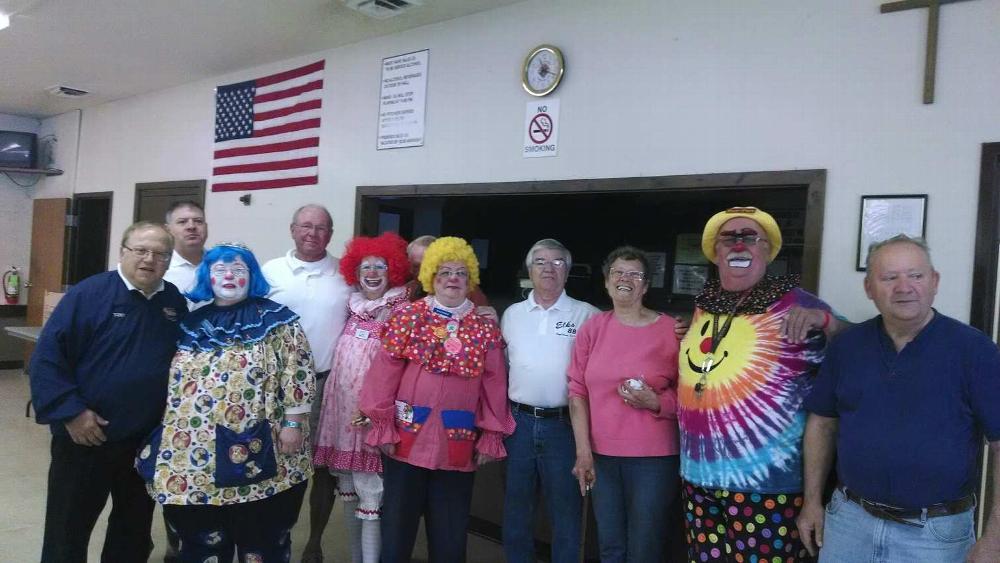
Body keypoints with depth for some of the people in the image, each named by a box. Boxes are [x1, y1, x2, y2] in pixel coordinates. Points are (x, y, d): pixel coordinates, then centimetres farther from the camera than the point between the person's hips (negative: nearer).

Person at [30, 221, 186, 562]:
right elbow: (48, 356, -15)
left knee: (135, 525, 20)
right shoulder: (88, 294, -13)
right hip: (85, 436, -4)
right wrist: (71, 411, -18)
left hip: (148, 439, 4)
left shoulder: (175, 301, 2)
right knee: (68, 528, 10)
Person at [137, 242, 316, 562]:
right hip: (196, 458, 5)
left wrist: (293, 424, -13)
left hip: (257, 455, -4)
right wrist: (167, 436, 14)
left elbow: (297, 373, -7)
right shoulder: (192, 325, 12)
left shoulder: (275, 320, -2)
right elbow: (175, 381, 16)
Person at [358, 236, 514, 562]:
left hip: (459, 442, 1)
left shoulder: (486, 328, 5)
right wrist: (383, 426, -5)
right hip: (407, 436, -1)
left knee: (450, 533, 11)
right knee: (397, 524, 9)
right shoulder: (408, 317, 1)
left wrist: (491, 438, 2)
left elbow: (494, 386, 5)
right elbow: (385, 374, -2)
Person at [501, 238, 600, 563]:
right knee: (516, 509, 16)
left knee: (565, 512, 8)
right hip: (518, 422, 3)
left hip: (564, 425, -3)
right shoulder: (511, 314, 9)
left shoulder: (587, 315, -2)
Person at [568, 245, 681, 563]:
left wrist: (654, 402, -20)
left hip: (653, 457, -3)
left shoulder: (670, 330, -6)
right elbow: (578, 390, 2)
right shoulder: (592, 328, 2)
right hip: (601, 455, 3)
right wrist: (583, 451, -3)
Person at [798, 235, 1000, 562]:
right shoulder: (847, 346, 1)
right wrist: (813, 501, 6)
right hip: (849, 519, 3)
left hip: (937, 533, -3)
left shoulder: (974, 349, -9)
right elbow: (823, 423, 8)